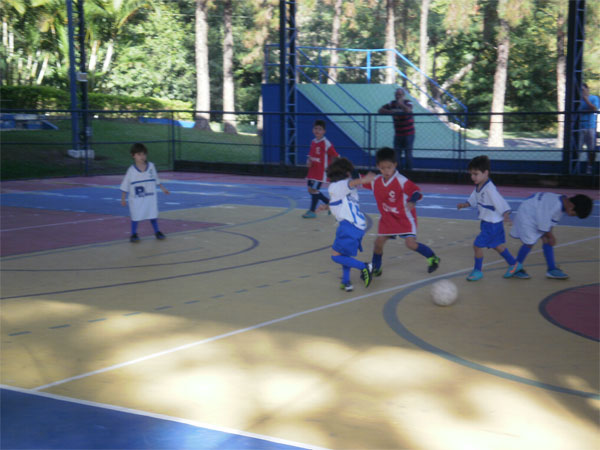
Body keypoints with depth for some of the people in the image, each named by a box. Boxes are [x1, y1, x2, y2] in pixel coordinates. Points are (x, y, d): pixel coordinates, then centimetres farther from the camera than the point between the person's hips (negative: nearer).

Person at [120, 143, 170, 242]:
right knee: (135, 216, 3)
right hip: (136, 199, -2)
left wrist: (163, 188, 18)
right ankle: (133, 234, 18)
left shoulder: (151, 166, -3)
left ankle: (157, 232, 27)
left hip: (150, 197, 3)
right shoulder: (131, 170, -11)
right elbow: (125, 186, -6)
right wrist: (123, 199, -6)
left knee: (153, 215, 11)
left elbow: (156, 180, 13)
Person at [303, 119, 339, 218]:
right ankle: (330, 203, 25)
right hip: (312, 170, 8)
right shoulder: (313, 142, 9)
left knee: (314, 189, -7)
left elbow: (335, 156, -11)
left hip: (321, 171, -8)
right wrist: (308, 161, 1)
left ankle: (312, 211, 6)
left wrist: (329, 167, -9)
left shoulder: (326, 143, -13)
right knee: (311, 189, 9)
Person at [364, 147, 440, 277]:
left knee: (410, 243, -14)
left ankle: (433, 258, 10)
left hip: (405, 218, -5)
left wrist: (412, 201, -51)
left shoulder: (401, 181, -23)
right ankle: (375, 268, 21)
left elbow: (416, 191, -31)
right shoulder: (375, 181, -5)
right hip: (387, 219, 5)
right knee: (379, 242, -1)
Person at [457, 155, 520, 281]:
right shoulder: (478, 187, 4)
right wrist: (465, 204, 0)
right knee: (497, 245, 21)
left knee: (477, 245, -6)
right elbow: (473, 200, 17)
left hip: (493, 224, -10)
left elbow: (500, 202, -30)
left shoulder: (489, 189, -25)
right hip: (486, 222, 10)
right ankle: (514, 264, 36)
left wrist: (505, 215, -44)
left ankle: (477, 271, 11)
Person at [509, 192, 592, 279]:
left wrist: (549, 235, 1)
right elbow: (543, 224, -27)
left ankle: (552, 269, 8)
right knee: (529, 242, -7)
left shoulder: (564, 201, -6)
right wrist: (550, 236, -13)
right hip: (527, 214, -9)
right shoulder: (555, 205, -35)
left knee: (547, 241, 2)